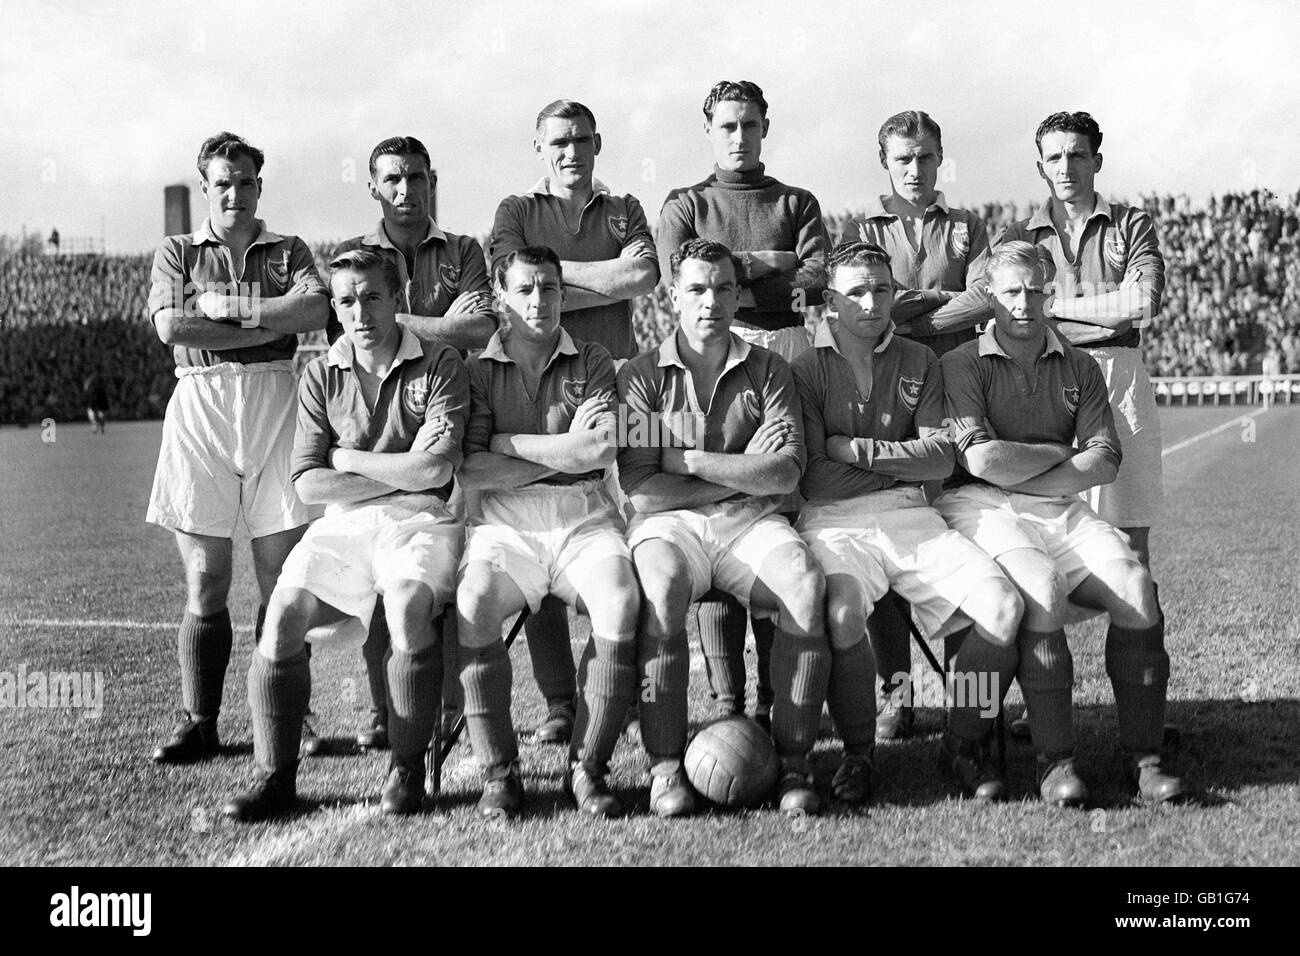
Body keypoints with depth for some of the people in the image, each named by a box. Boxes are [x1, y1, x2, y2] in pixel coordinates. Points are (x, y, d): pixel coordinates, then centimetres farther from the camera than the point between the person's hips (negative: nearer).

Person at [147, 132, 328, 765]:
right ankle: (199, 724, 6)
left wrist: (227, 307, -6)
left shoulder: (289, 252, 16)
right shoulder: (176, 253, 16)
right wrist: (270, 324, -5)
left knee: (282, 580, -1)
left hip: (275, 402, 0)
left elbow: (314, 312, -5)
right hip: (200, 404, 0)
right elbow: (170, 327, -3)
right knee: (205, 580, -1)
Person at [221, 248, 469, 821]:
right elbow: (308, 483, 3)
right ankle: (275, 776, -8)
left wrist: (347, 459, -1)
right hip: (342, 523, 3)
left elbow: (435, 470, -9)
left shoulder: (440, 367, 3)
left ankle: (407, 769, -16)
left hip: (419, 519, -3)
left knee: (410, 606, -33)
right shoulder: (320, 377, 12)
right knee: (283, 614, -20)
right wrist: (401, 473, -3)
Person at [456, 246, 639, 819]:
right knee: (472, 605, -30)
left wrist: (508, 441, -1)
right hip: (503, 523, 0)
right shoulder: (478, 369, 10)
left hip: (584, 520, 0)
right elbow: (471, 469, -3)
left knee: (621, 603, -29)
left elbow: (600, 451, -5)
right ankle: (499, 773, -17)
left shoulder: (592, 364, 12)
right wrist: (565, 453, -4)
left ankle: (588, 768, -17)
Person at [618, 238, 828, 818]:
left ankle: (793, 763, -20)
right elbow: (639, 485, -4)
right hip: (669, 521, -1)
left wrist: (686, 460, -4)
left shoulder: (768, 371, 12)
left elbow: (785, 473, -2)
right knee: (660, 589, -35)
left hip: (750, 524, 2)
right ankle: (665, 768, -25)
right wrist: (744, 477, -3)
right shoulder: (641, 376, 8)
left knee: (807, 589, -29)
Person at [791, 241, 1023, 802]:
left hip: (910, 518, 4)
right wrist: (903, 464, 1)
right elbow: (813, 479, -5)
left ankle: (963, 745, 1)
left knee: (1003, 606, -19)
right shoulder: (805, 369, 4)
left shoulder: (918, 363, 15)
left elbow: (943, 458, 3)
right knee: (843, 613, -35)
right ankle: (857, 753, -9)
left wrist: (860, 450, -6)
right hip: (834, 523, -3)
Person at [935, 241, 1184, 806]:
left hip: (1062, 509, 4)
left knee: (1135, 586, -21)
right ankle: (1054, 761, -25)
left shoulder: (1078, 368, 18)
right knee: (1042, 588, -33)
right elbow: (982, 458, -10)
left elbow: (1104, 460, 6)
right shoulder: (962, 365, 4)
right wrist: (1055, 455, 3)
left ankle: (1142, 754, -15)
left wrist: (1021, 476, -5)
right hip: (982, 507, -4)